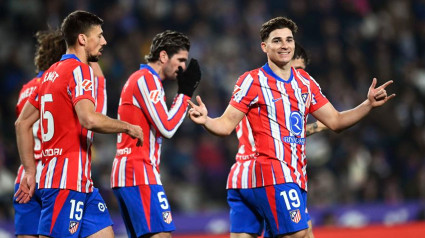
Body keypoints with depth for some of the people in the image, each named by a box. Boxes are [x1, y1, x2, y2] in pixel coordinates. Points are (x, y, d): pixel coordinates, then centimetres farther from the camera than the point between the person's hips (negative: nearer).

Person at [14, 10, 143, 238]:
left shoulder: (51, 73, 17)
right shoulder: (79, 70, -10)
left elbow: (22, 123, 19)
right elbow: (89, 119, -25)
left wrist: (30, 171, 18)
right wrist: (127, 127, -9)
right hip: (68, 182, -10)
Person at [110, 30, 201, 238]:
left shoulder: (139, 78, 22)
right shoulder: (147, 79, -9)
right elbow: (167, 128, -14)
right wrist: (185, 92, -6)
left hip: (124, 173, 10)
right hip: (139, 173, -10)